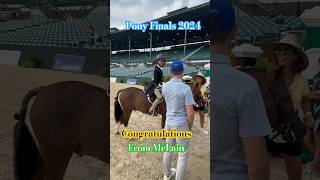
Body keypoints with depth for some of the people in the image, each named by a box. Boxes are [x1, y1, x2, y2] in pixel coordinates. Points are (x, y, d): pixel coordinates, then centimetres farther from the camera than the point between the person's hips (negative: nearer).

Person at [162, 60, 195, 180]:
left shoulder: (165, 86, -2)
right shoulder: (185, 88, -20)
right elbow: (190, 112, -18)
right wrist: (190, 126, -4)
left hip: (169, 122, 7)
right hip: (181, 124, -6)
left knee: (168, 150, 23)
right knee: (183, 155, 7)